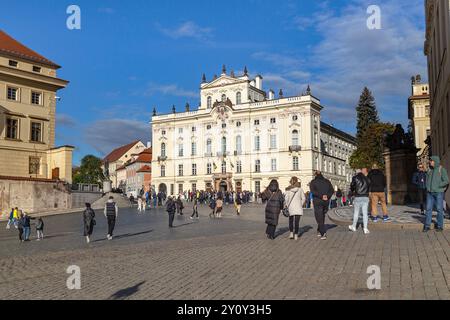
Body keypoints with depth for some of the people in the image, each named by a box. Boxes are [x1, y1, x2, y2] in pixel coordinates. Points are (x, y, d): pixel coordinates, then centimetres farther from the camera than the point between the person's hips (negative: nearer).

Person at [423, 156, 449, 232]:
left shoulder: (442, 170, -7)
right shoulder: (430, 170, 11)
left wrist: (437, 186, -14)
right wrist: (428, 187, 3)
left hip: (439, 192, -5)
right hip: (430, 192, 5)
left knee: (439, 209, 0)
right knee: (428, 209, 1)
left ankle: (440, 226, 10)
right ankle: (427, 226, 4)